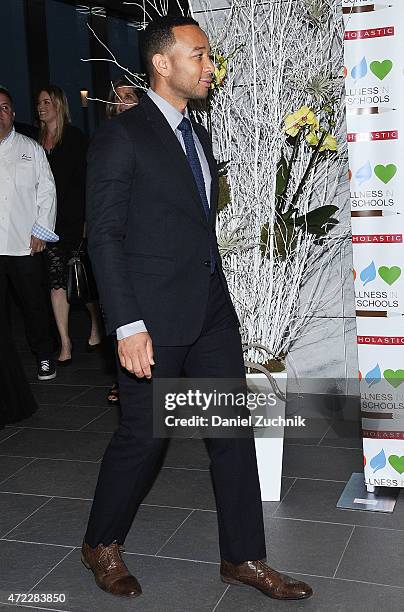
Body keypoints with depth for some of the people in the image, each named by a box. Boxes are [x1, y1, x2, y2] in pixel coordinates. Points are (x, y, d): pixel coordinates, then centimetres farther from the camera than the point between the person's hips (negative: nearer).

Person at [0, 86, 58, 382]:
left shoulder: (31, 148, 9)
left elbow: (47, 190, 7)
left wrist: (41, 230, -2)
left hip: (25, 245, 0)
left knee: (35, 304, 7)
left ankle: (44, 356, 22)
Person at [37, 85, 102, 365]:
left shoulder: (75, 137, -2)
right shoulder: (37, 141, 11)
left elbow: (86, 180, -6)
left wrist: (86, 219, -12)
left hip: (73, 219, -4)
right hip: (49, 221, 4)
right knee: (57, 279, 0)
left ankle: (96, 327, 28)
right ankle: (65, 343, 5)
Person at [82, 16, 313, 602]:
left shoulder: (198, 133, 14)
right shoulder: (120, 137, -10)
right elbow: (105, 235, -14)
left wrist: (216, 296, 15)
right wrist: (128, 326, -20)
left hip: (212, 311, 8)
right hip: (156, 317, -7)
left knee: (233, 430, 9)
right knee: (143, 435, 4)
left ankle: (243, 557, 24)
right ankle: (101, 545, 29)